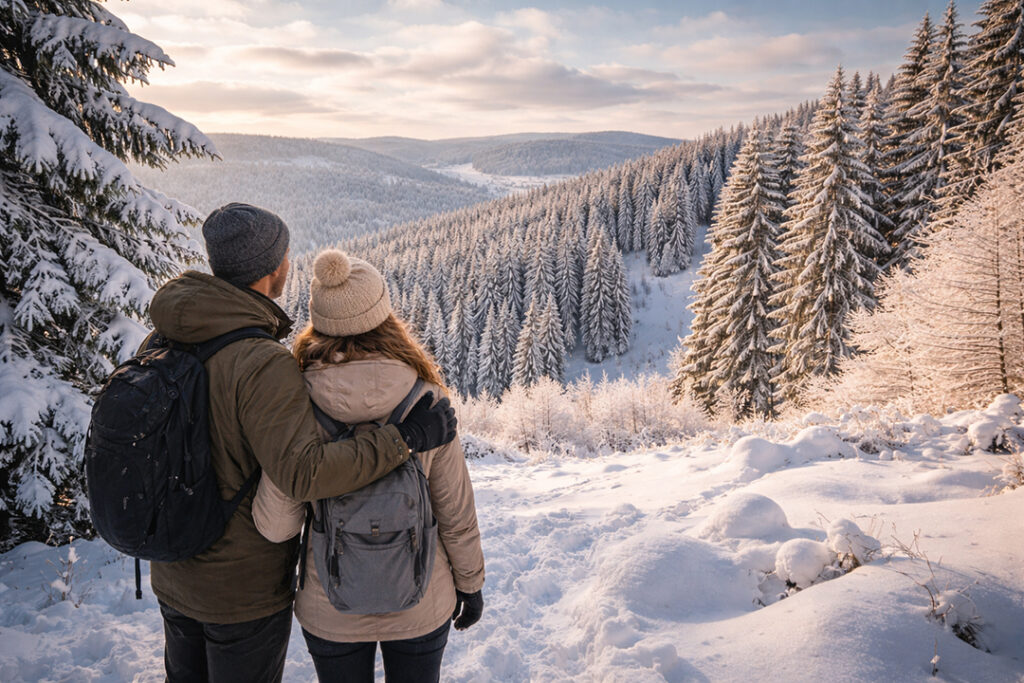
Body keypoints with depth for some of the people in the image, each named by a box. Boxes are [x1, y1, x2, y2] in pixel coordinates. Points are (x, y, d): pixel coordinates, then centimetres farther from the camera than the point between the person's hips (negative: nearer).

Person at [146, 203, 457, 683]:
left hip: (171, 576, 7)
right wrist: (405, 438, -35)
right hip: (245, 591, -7)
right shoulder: (263, 364, -30)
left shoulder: (164, 339, -5)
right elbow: (303, 472, -40)